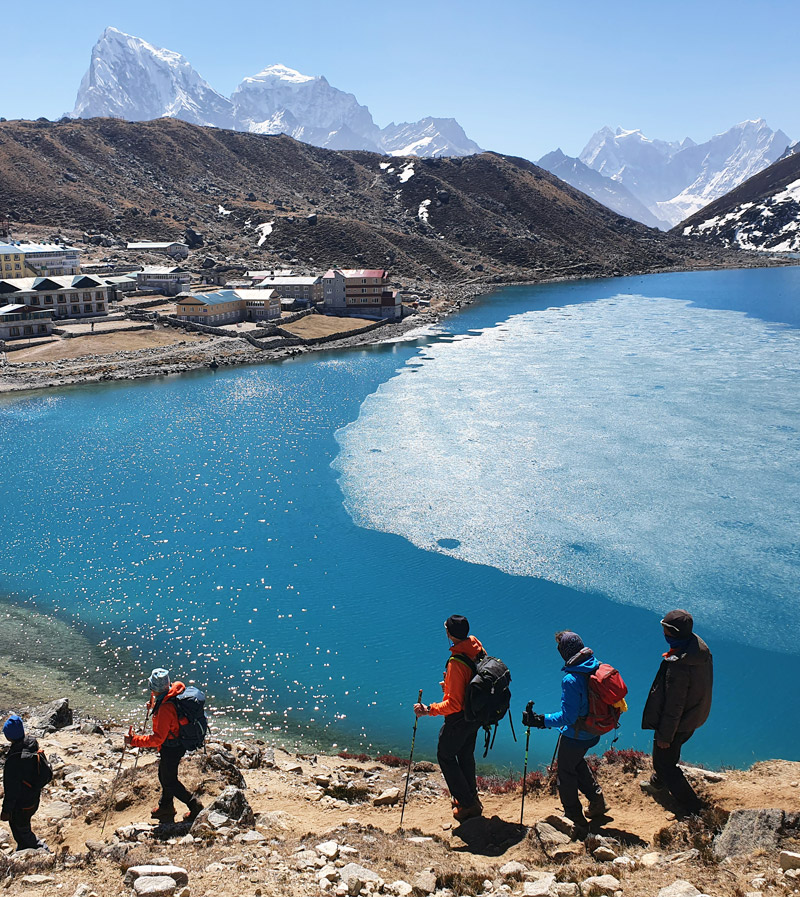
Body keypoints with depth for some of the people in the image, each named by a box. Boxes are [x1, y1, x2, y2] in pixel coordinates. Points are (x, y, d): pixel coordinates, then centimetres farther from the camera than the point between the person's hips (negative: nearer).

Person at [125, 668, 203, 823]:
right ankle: (165, 806, 46)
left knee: (170, 781, 10)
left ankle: (194, 806, 22)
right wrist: (155, 705, 11)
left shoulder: (165, 708, -36)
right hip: (178, 743, 9)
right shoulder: (175, 691, -9)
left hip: (171, 748, -9)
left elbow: (157, 738, -32)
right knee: (164, 775, 27)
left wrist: (133, 741, -28)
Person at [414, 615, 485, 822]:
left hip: (459, 718, -8)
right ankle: (471, 797, 40)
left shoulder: (456, 663, -33)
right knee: (466, 755, 26)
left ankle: (467, 803, 17)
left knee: (445, 756, 13)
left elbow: (454, 704, -30)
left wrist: (429, 710, -27)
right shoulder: (477, 648, -8)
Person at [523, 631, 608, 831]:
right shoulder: (597, 668, -8)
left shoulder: (571, 680, -31)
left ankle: (575, 820, 25)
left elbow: (568, 717, -30)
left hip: (575, 736, -8)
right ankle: (597, 802, 38)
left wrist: (540, 720, -26)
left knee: (566, 773, 14)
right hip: (593, 732, 8)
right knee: (578, 762, 31)